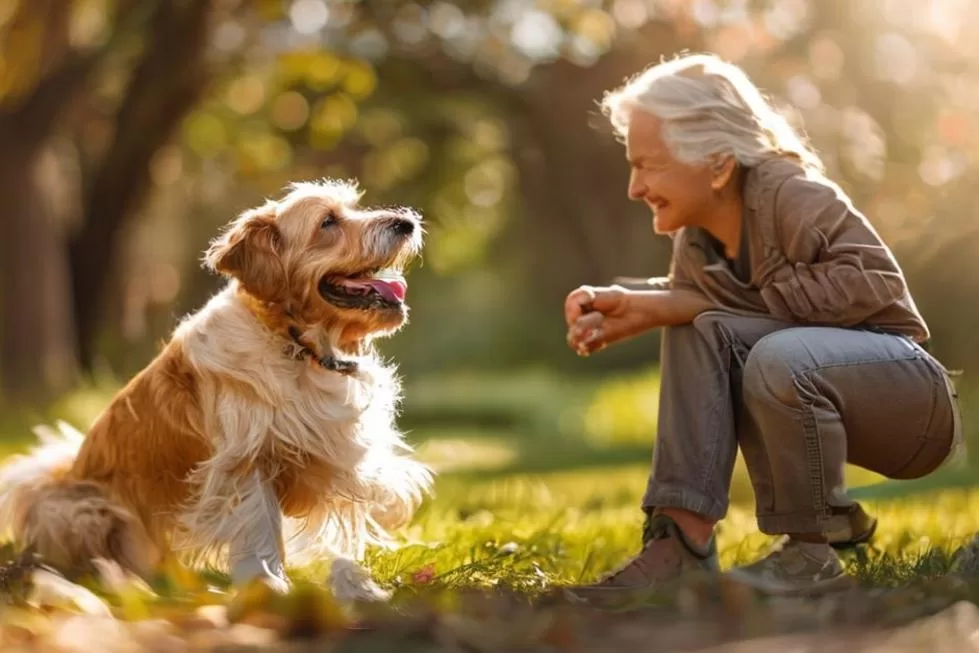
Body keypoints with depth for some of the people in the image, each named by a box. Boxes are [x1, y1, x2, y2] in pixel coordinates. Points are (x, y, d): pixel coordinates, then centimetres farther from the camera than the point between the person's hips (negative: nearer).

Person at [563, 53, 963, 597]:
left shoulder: (792, 196, -22)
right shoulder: (695, 241, 0)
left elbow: (873, 280, -30)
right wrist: (631, 305, -17)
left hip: (913, 395, -7)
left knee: (779, 358, -36)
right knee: (703, 333, -14)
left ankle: (812, 556, -17)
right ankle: (683, 542, -20)